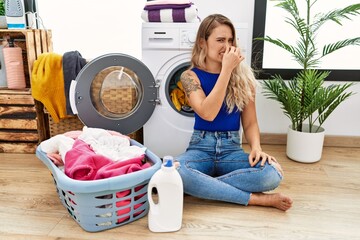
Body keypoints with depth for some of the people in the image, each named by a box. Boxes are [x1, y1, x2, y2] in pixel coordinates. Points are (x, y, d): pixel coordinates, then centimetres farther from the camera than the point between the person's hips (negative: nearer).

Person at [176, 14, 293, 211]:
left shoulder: (243, 76, 2)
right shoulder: (190, 76, -3)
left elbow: (250, 123, 5)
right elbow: (207, 113, -20)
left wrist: (256, 147, -17)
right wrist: (226, 69, -19)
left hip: (232, 149, 2)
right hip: (201, 147, -1)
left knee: (272, 173, -29)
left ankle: (201, 186, -16)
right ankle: (255, 198, -22)